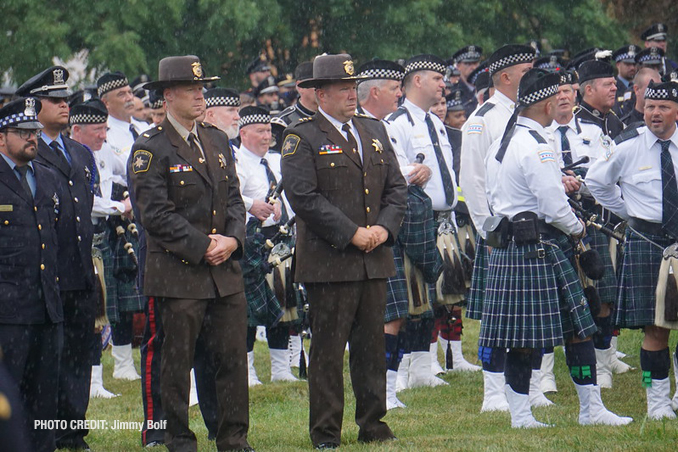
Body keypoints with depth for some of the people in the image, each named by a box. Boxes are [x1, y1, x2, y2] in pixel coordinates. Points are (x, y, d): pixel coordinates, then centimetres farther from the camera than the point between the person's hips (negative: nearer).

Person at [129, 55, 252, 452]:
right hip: (177, 271, -5)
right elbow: (156, 214, -12)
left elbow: (234, 198, 14)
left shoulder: (218, 140, 14)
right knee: (178, 361, 1)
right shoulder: (151, 149, -7)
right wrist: (202, 247, -14)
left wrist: (232, 239, -4)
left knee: (233, 356, 3)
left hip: (225, 270, 5)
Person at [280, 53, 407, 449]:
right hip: (329, 263, -6)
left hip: (375, 260, 6)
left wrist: (385, 228, -3)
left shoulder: (375, 132, 17)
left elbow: (396, 187, 16)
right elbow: (304, 197, -13)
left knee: (372, 345, 9)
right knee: (328, 349, -3)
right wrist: (352, 234, -15)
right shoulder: (302, 139, -4)